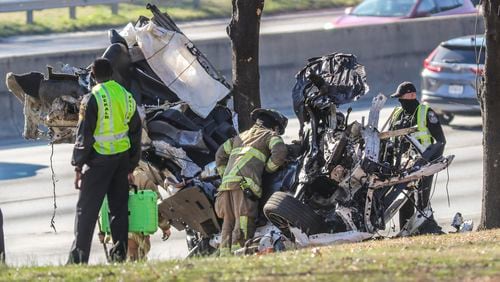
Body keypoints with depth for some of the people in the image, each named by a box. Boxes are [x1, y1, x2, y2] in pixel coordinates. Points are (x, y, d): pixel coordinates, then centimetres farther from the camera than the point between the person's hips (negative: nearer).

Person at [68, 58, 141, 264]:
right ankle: (119, 253, 6)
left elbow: (84, 135, -12)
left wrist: (78, 166, -5)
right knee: (119, 208, 10)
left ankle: (78, 257, -4)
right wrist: (131, 167, 22)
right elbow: (136, 134, 15)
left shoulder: (93, 98, -11)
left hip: (99, 159, -6)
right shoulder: (127, 96, 9)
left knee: (86, 210, -2)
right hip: (122, 158, 6)